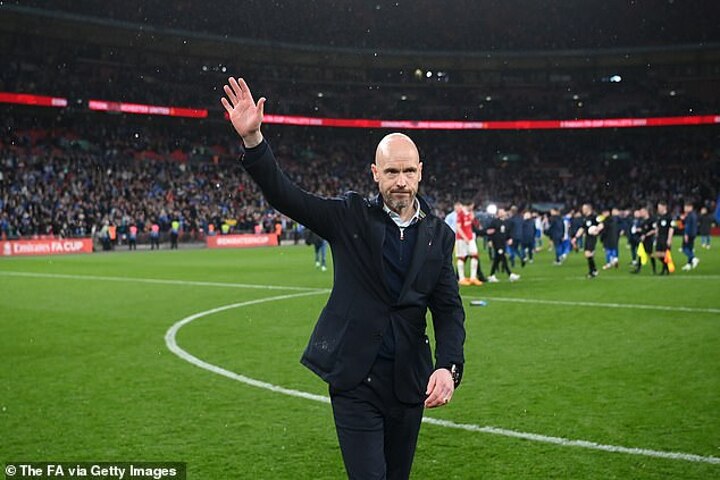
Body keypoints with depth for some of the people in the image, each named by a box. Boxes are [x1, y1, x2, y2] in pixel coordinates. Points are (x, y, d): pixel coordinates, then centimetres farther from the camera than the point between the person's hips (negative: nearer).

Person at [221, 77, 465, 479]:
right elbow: (285, 195, -12)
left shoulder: (439, 234, 4)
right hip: (356, 381, -3)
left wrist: (448, 367, -15)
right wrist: (252, 138, -26)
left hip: (409, 382, 3)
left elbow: (449, 309, 2)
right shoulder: (352, 216, -2)